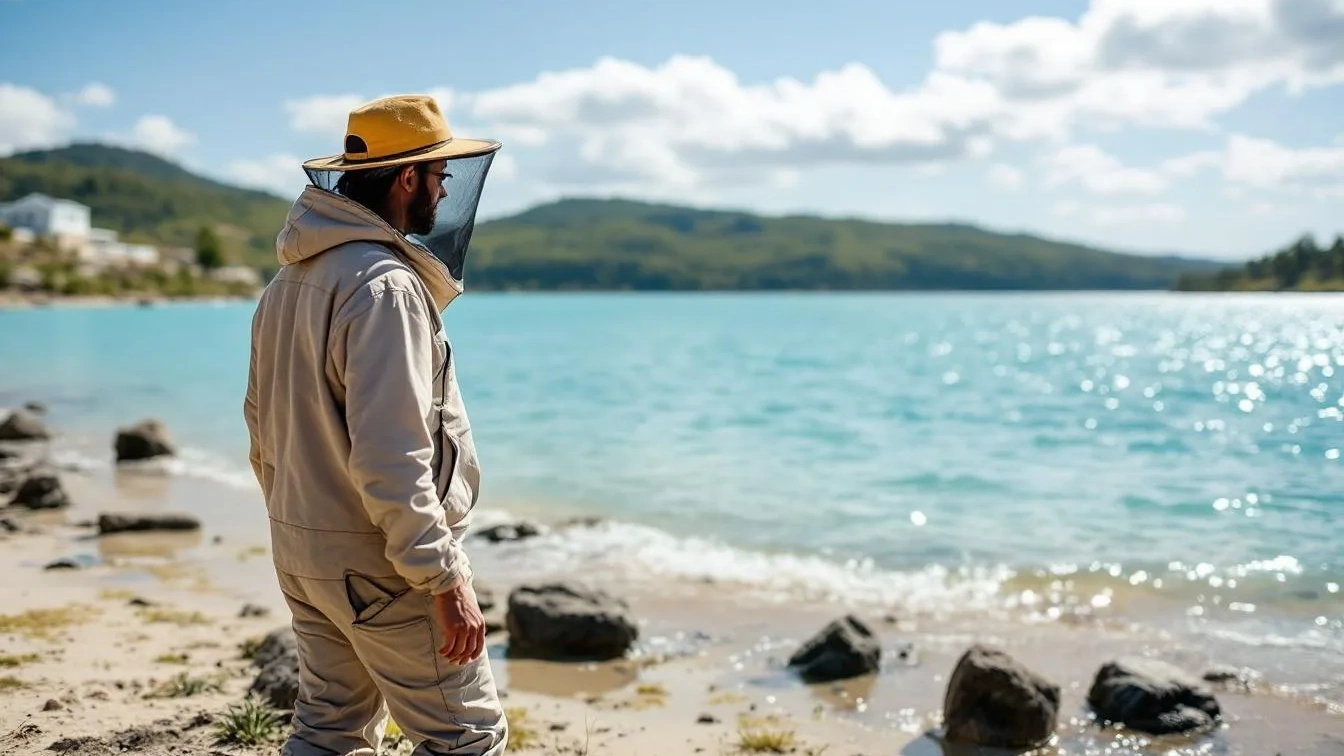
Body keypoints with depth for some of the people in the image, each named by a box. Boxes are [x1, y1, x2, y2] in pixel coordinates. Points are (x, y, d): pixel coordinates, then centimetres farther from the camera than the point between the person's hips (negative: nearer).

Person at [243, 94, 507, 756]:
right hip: (381, 560, -9)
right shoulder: (384, 284, -20)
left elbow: (264, 427, 16)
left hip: (300, 552, 9)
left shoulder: (289, 282, 9)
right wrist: (444, 579, -23)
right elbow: (390, 455, -26)